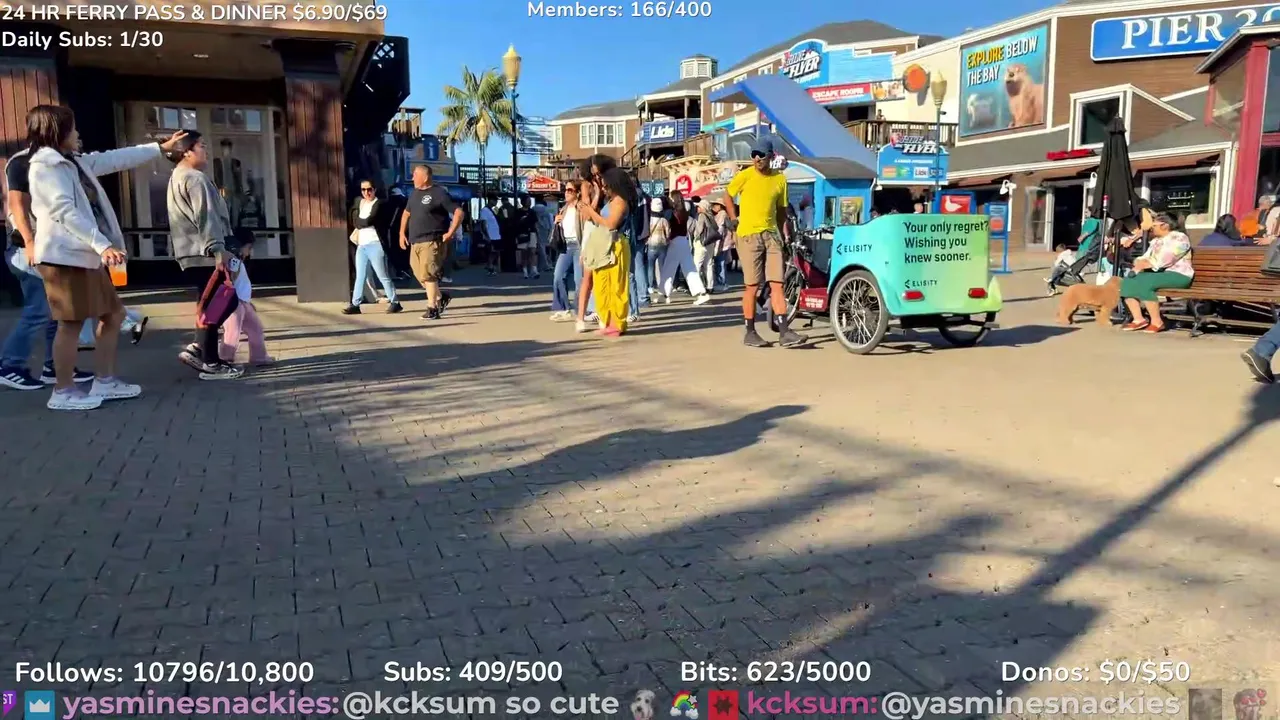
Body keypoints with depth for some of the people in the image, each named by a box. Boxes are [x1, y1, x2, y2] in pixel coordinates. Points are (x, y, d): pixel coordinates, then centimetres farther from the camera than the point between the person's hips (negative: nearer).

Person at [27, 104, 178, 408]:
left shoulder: (73, 163, 18)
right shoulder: (44, 166, -10)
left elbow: (115, 159, 25)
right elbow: (66, 211, -21)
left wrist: (160, 147, 28)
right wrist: (103, 245, -29)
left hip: (86, 256, 10)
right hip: (64, 257, -10)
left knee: (114, 313, 12)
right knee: (71, 323, -6)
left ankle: (105, 382, 18)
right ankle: (63, 392, 2)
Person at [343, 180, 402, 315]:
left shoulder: (378, 204, -7)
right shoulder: (358, 202, 16)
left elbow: (368, 221, -18)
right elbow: (355, 221, 18)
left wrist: (358, 222, 0)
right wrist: (362, 223, 0)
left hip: (375, 244, -7)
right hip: (361, 245, 7)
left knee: (383, 276, -4)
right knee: (360, 276, 7)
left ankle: (395, 302, 2)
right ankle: (355, 304, 8)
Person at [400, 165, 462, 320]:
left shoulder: (439, 193, -9)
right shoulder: (414, 193, 14)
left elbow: (459, 212, -12)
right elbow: (406, 213, 29)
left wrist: (450, 233, -15)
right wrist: (402, 233, 20)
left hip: (431, 242, -8)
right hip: (415, 243, 8)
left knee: (427, 275, -11)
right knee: (419, 275, 10)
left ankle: (432, 309, -4)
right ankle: (441, 297, 28)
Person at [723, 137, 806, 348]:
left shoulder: (780, 179, 5)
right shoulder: (745, 176, -3)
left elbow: (781, 209, 15)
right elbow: (728, 196, 11)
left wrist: (778, 230, 11)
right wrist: (734, 218, 4)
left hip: (771, 236, 3)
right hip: (749, 236, -3)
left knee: (777, 284, -2)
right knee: (752, 286, -1)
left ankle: (784, 332, -3)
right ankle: (749, 333, 9)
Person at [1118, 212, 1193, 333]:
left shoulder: (1179, 238, -9)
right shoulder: (1156, 240, 19)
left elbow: (1163, 261, -20)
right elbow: (1144, 258, 13)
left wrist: (1145, 263, -10)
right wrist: (1139, 263, -10)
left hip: (1178, 275, -9)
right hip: (1157, 274, 9)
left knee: (1144, 283, -33)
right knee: (1127, 282, -14)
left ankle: (1157, 322, -23)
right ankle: (1138, 319, -15)